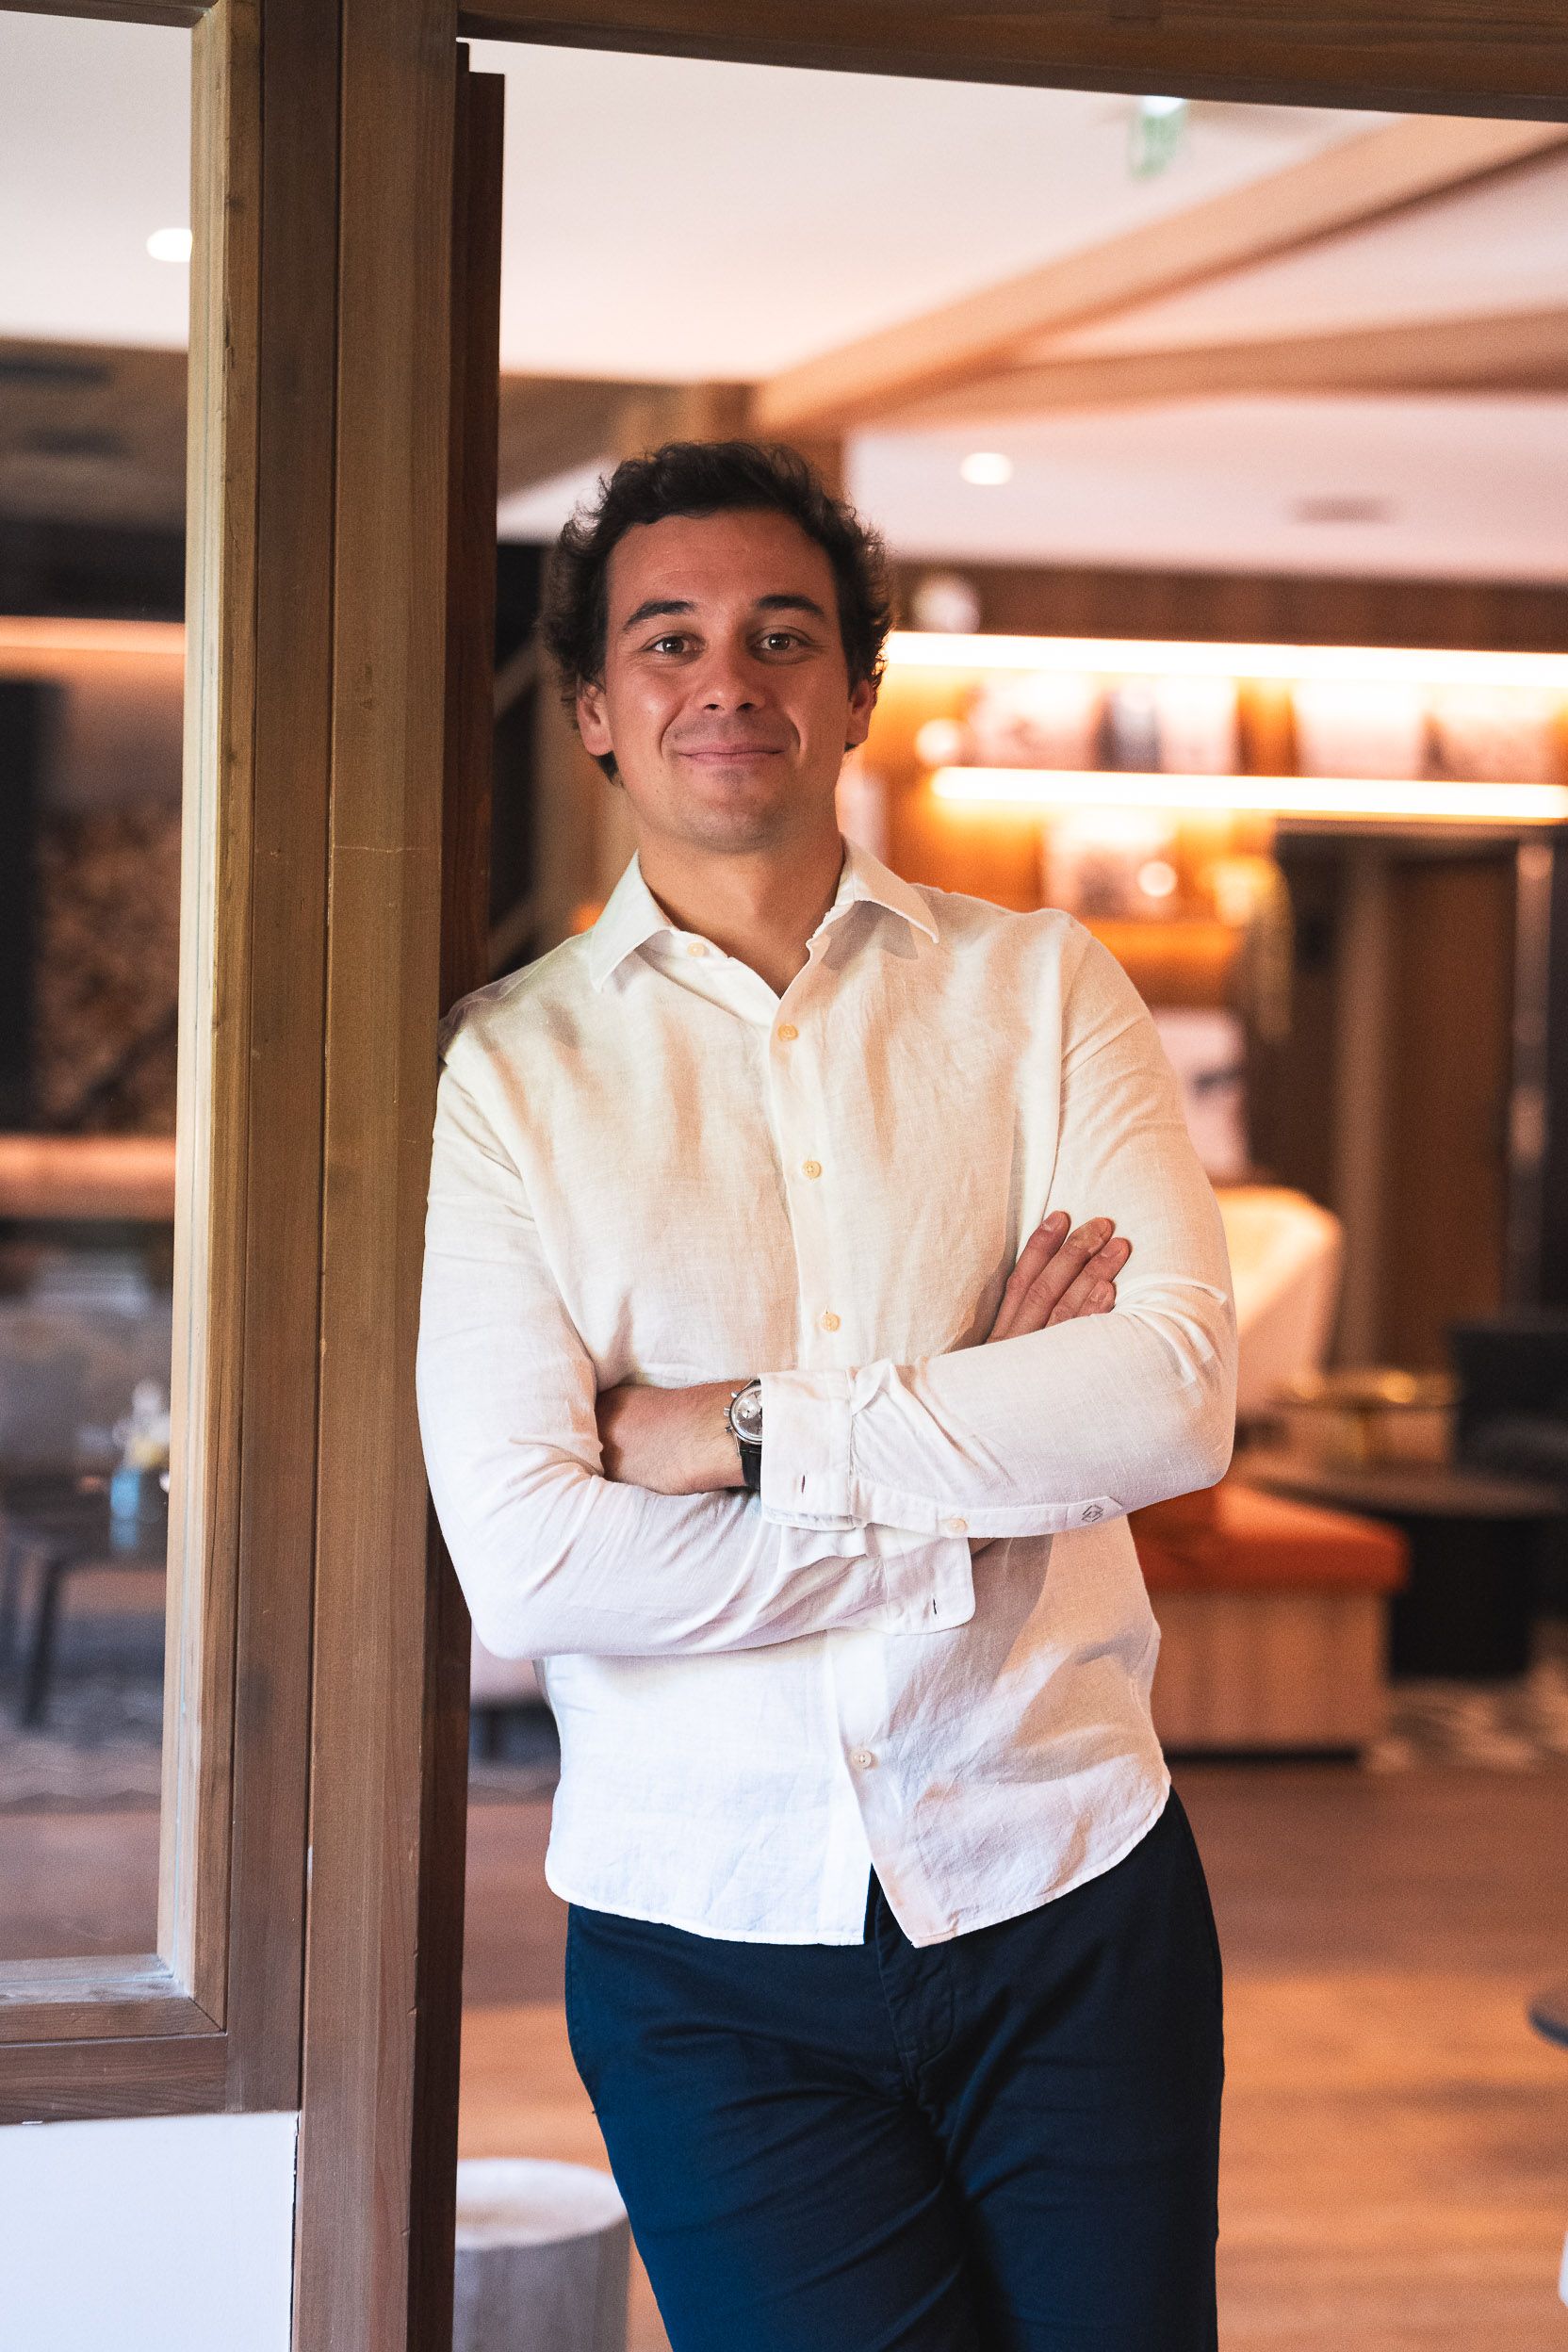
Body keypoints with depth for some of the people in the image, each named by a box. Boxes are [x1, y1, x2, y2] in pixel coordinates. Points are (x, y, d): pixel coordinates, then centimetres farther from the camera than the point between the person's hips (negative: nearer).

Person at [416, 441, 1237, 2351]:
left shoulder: (1040, 990, 4)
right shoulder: (508, 1071, -1)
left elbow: (1177, 1394, -10)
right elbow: (525, 1556, -13)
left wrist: (744, 1433, -14)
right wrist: (984, 1471, -11)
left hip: (1069, 1896, 2)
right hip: (708, 1930, -1)